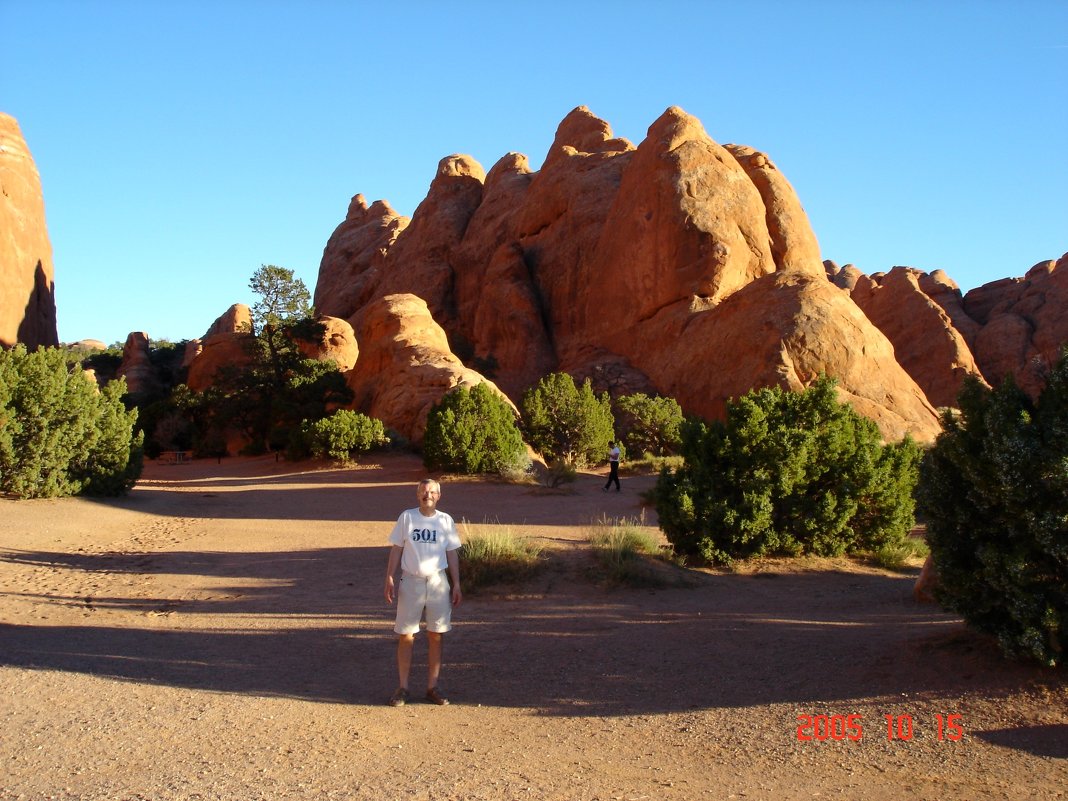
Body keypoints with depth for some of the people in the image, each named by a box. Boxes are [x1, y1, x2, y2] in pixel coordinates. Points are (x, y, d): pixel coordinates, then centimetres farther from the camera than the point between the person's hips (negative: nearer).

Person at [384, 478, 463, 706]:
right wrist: (390, 580, -4)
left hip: (438, 582, 1)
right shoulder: (406, 517, 0)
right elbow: (396, 550, 2)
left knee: (436, 636, 5)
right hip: (411, 581, -1)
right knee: (406, 636, 2)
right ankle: (402, 688, 11)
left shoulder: (446, 521, 3)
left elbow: (452, 554, 7)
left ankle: (432, 688, 15)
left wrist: (456, 585, 3)